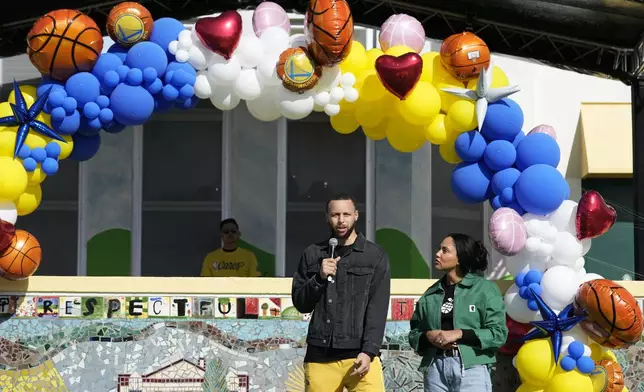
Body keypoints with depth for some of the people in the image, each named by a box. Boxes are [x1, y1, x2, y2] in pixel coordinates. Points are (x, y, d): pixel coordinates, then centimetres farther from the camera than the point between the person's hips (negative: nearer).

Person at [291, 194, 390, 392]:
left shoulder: (375, 256, 5)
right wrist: (319, 278, -7)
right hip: (319, 356, 2)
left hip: (359, 355, -2)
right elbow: (300, 303, 10)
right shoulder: (313, 255, 12)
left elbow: (378, 309, -1)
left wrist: (369, 351, -12)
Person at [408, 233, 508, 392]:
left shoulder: (485, 288, 1)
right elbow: (414, 333, 14)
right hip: (436, 367, 4)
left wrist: (459, 334, -14)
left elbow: (498, 333, -6)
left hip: (471, 368, -4)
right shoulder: (431, 293, 14)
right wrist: (429, 337, -8)